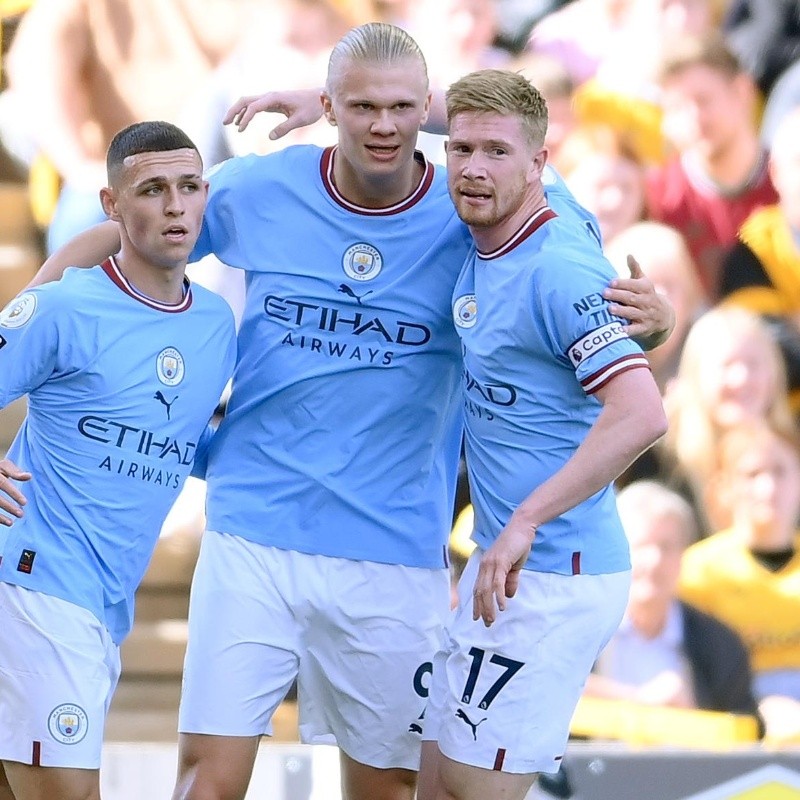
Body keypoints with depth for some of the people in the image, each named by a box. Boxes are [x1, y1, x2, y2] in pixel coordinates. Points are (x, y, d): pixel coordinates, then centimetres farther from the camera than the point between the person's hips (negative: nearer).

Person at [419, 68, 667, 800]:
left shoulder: (557, 267, -20)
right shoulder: (481, 244, 6)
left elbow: (641, 414, -31)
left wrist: (525, 521, -32)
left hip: (553, 574, -10)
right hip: (504, 561, 10)